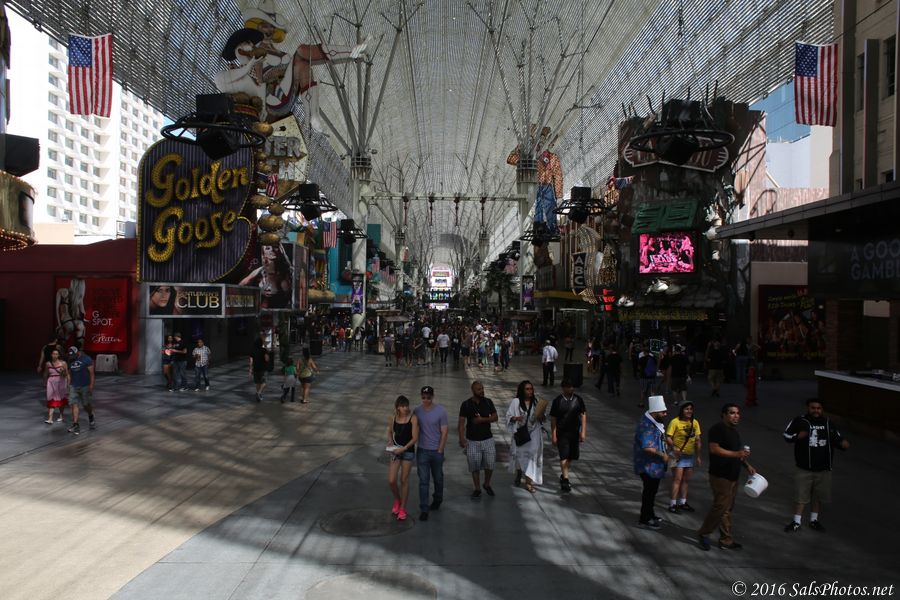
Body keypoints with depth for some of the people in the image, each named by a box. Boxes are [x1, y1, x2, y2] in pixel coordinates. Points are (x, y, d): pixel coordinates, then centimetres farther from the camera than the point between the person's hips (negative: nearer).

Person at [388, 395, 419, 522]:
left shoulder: (413, 418, -12)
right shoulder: (393, 418, -1)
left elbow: (415, 438, -13)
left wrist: (403, 449, -20)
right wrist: (390, 440, -2)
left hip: (408, 451, -3)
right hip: (396, 451, 3)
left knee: (404, 480, 6)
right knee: (391, 481, -2)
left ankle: (402, 508, 22)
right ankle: (397, 500, 28)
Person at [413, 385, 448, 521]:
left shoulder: (440, 411, -11)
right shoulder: (417, 411, -3)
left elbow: (444, 432, -7)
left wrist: (440, 450, -8)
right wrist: (412, 447, 1)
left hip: (436, 451, -1)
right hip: (422, 451, 1)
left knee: (438, 478, 16)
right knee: (423, 481, -2)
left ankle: (437, 500, 40)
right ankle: (424, 509, 3)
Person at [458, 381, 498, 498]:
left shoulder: (488, 402, 0)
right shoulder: (466, 404, -8)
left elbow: (495, 417, 2)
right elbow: (461, 422, -7)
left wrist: (482, 419, -14)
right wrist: (461, 438, -15)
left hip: (487, 439, 2)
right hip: (472, 441, -2)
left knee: (490, 465, 4)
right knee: (475, 466, 4)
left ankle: (487, 484, 29)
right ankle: (477, 488, 22)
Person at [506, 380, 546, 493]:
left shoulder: (536, 402, 1)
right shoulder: (516, 402, -8)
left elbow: (541, 419, 10)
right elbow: (508, 416, -6)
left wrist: (541, 417, -13)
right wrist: (515, 418, -26)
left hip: (533, 434, 1)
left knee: (531, 455, -2)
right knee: (520, 454, 13)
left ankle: (528, 482, 6)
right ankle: (519, 474, 42)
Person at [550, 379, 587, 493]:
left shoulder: (578, 399, 0)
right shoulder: (557, 401, -7)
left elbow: (583, 415, 3)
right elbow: (553, 419, -4)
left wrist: (583, 431, -4)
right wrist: (553, 435, -6)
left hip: (574, 433, 4)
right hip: (562, 433, -3)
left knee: (572, 456, 12)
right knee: (564, 456, -8)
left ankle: (563, 475, 32)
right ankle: (565, 479, -4)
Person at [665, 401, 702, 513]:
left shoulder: (695, 423, 5)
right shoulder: (675, 422, -13)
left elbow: (697, 440, 10)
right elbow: (668, 437, -15)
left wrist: (698, 456, 9)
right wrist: (674, 448, -31)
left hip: (690, 455, 6)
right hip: (678, 455, -6)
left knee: (686, 480, 13)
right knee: (677, 479, -7)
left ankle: (682, 502, 24)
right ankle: (673, 504, -2)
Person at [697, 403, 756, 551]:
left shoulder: (734, 430, 16)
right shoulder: (717, 429, -14)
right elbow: (714, 449, -24)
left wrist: (747, 465, 14)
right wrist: (736, 454, -29)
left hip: (732, 476, 9)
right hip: (720, 476, -9)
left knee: (727, 509, 13)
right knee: (720, 507, -9)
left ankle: (726, 540, 20)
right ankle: (703, 534, 7)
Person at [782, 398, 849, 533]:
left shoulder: (828, 423, 4)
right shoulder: (799, 421, -7)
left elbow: (837, 438, 9)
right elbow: (787, 436, -3)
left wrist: (843, 443, -13)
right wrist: (798, 436, -23)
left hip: (823, 469, 3)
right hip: (804, 468, -3)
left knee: (818, 496, 15)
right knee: (800, 496, 2)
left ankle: (814, 520, 31)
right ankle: (796, 522, 13)